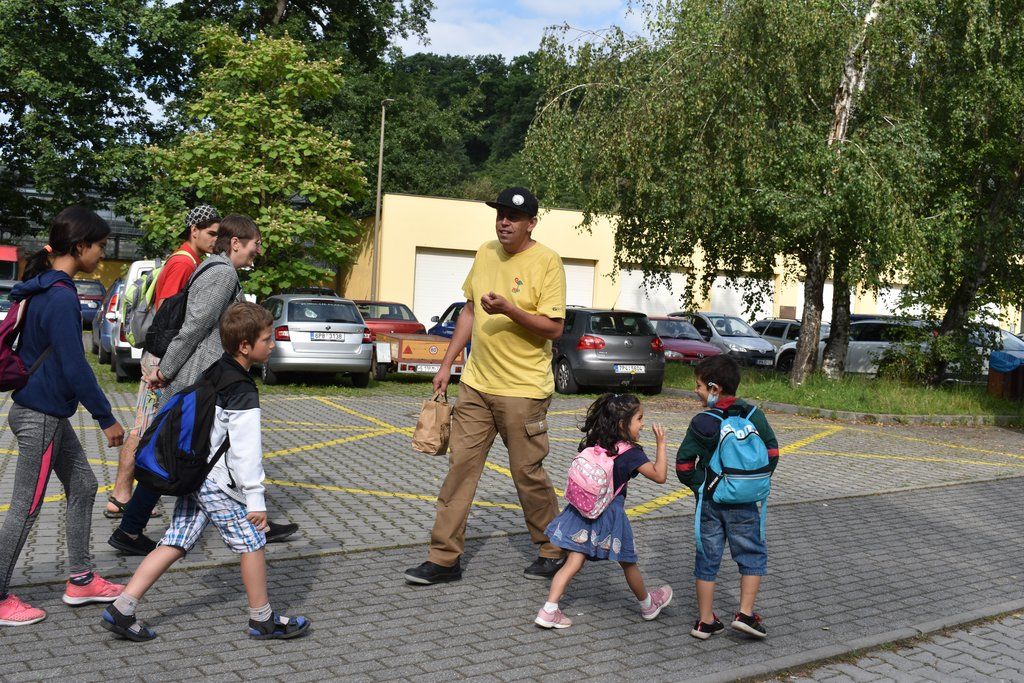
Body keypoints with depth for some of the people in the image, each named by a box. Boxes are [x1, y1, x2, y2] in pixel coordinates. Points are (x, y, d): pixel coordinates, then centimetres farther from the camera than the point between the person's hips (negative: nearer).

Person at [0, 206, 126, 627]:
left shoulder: (42, 289, 7)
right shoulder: (60, 297, -23)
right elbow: (74, 368, -23)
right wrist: (107, 419, -16)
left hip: (48, 413, 10)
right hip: (40, 417, -10)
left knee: (82, 487, 17)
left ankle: (81, 581, 26)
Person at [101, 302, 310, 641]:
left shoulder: (213, 371, 9)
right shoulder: (243, 392, -18)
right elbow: (245, 451, -20)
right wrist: (256, 500, -16)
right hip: (217, 481, -9)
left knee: (175, 543, 11)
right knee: (251, 541, 3)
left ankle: (121, 610, 8)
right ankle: (262, 619, 14)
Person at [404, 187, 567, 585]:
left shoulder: (546, 262, -11)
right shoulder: (485, 254, 9)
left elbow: (554, 328, -14)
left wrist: (508, 310, -27)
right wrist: (447, 363, 15)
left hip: (524, 389, -6)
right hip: (476, 384, 6)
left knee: (527, 473, 3)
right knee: (460, 465, 5)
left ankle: (553, 552, 24)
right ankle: (444, 558, 12)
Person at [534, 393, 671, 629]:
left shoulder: (595, 444, 2)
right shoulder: (631, 453, -15)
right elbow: (660, 476, -14)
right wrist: (661, 444, -8)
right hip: (609, 515, -5)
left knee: (573, 563, 5)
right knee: (628, 564, 17)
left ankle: (548, 611, -3)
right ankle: (648, 604, 39)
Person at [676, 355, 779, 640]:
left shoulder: (701, 422, -9)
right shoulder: (754, 415, -3)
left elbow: (684, 464, -11)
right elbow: (772, 451, -1)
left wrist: (699, 486, 4)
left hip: (710, 502, 0)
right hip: (743, 504, 0)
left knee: (707, 559, 10)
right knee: (753, 556, 14)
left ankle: (706, 621, 15)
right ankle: (745, 613, 4)